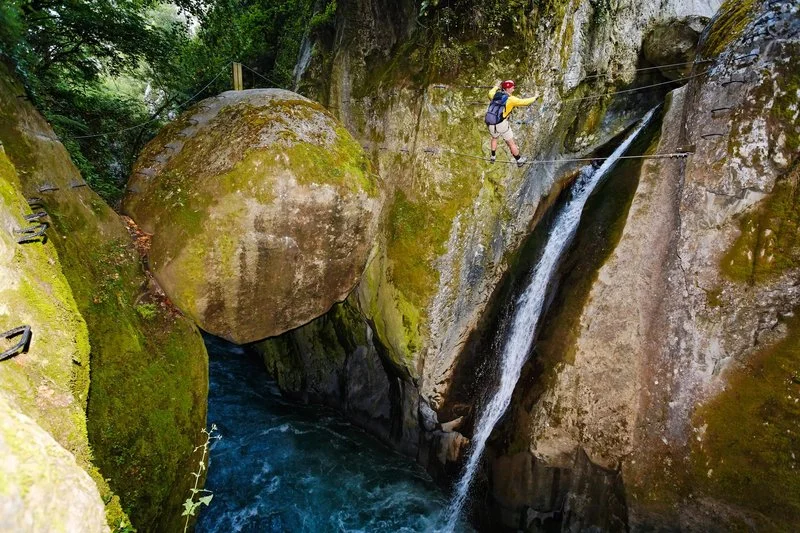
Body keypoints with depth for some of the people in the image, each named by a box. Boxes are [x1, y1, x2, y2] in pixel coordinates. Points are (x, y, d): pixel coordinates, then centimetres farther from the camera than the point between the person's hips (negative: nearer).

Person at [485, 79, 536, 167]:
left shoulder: (495, 95, 7)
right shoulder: (510, 99, -10)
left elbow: (490, 93, 31)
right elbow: (524, 102, -8)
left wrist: (496, 86, 48)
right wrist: (534, 98, 10)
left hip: (490, 124, 6)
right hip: (501, 124, -5)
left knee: (494, 137, 35)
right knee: (511, 142, 11)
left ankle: (493, 157, 39)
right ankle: (519, 160, 25)